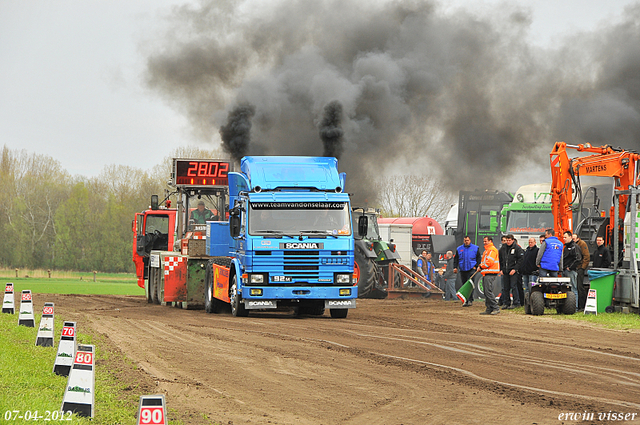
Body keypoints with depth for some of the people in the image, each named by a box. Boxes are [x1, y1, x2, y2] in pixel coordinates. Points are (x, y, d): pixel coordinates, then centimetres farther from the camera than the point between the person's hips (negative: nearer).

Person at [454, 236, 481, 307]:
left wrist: (476, 266, -5)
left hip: (471, 269, -4)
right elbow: (456, 259, 15)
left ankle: (470, 300, -17)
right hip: (462, 270, 4)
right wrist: (455, 267, 3)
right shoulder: (459, 249, 12)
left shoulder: (475, 248, 5)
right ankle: (466, 301, 11)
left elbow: (478, 258, 6)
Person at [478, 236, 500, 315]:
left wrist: (481, 267, -8)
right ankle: (489, 309, 11)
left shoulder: (492, 250, -10)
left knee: (488, 291, -15)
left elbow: (489, 262, -18)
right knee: (486, 292, 9)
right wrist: (481, 266, 9)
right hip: (485, 273, 11)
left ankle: (496, 308, -13)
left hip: (490, 274, -11)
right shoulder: (486, 250, 23)